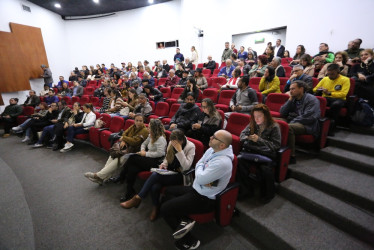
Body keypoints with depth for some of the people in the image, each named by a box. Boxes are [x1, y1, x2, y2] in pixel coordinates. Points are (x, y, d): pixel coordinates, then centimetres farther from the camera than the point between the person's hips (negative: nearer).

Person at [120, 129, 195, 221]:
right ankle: (155, 207, 3)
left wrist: (179, 151, -30)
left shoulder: (190, 147, -15)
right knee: (155, 186, -26)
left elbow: (186, 167, -23)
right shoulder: (171, 143, 2)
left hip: (181, 176, -5)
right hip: (169, 171, 5)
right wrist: (164, 164, -5)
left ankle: (138, 198, -10)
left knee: (156, 175, -28)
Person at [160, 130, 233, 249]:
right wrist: (204, 178, -14)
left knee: (164, 209, -8)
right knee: (168, 191, 18)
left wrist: (200, 167, -7)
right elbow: (198, 165, 6)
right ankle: (184, 220, 4)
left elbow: (200, 179, -28)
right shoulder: (211, 150, -1)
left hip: (205, 199, -10)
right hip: (197, 188, 10)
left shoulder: (223, 162, -30)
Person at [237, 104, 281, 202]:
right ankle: (245, 188, -11)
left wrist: (259, 140, -14)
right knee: (239, 160, -30)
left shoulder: (274, 127, 0)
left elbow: (276, 145, -4)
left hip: (266, 154, -3)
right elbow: (243, 133, 22)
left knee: (265, 169, -35)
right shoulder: (252, 124, 14)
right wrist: (246, 138, -3)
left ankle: (268, 193, -4)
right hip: (251, 151, 4)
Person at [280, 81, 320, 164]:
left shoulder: (311, 99, -1)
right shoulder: (293, 99, 20)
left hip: (307, 125, -7)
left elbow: (309, 117, -15)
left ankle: (291, 156, -30)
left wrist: (292, 122, -17)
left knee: (288, 127, -37)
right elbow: (282, 113, 10)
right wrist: (290, 100, 3)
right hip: (291, 122, 7)